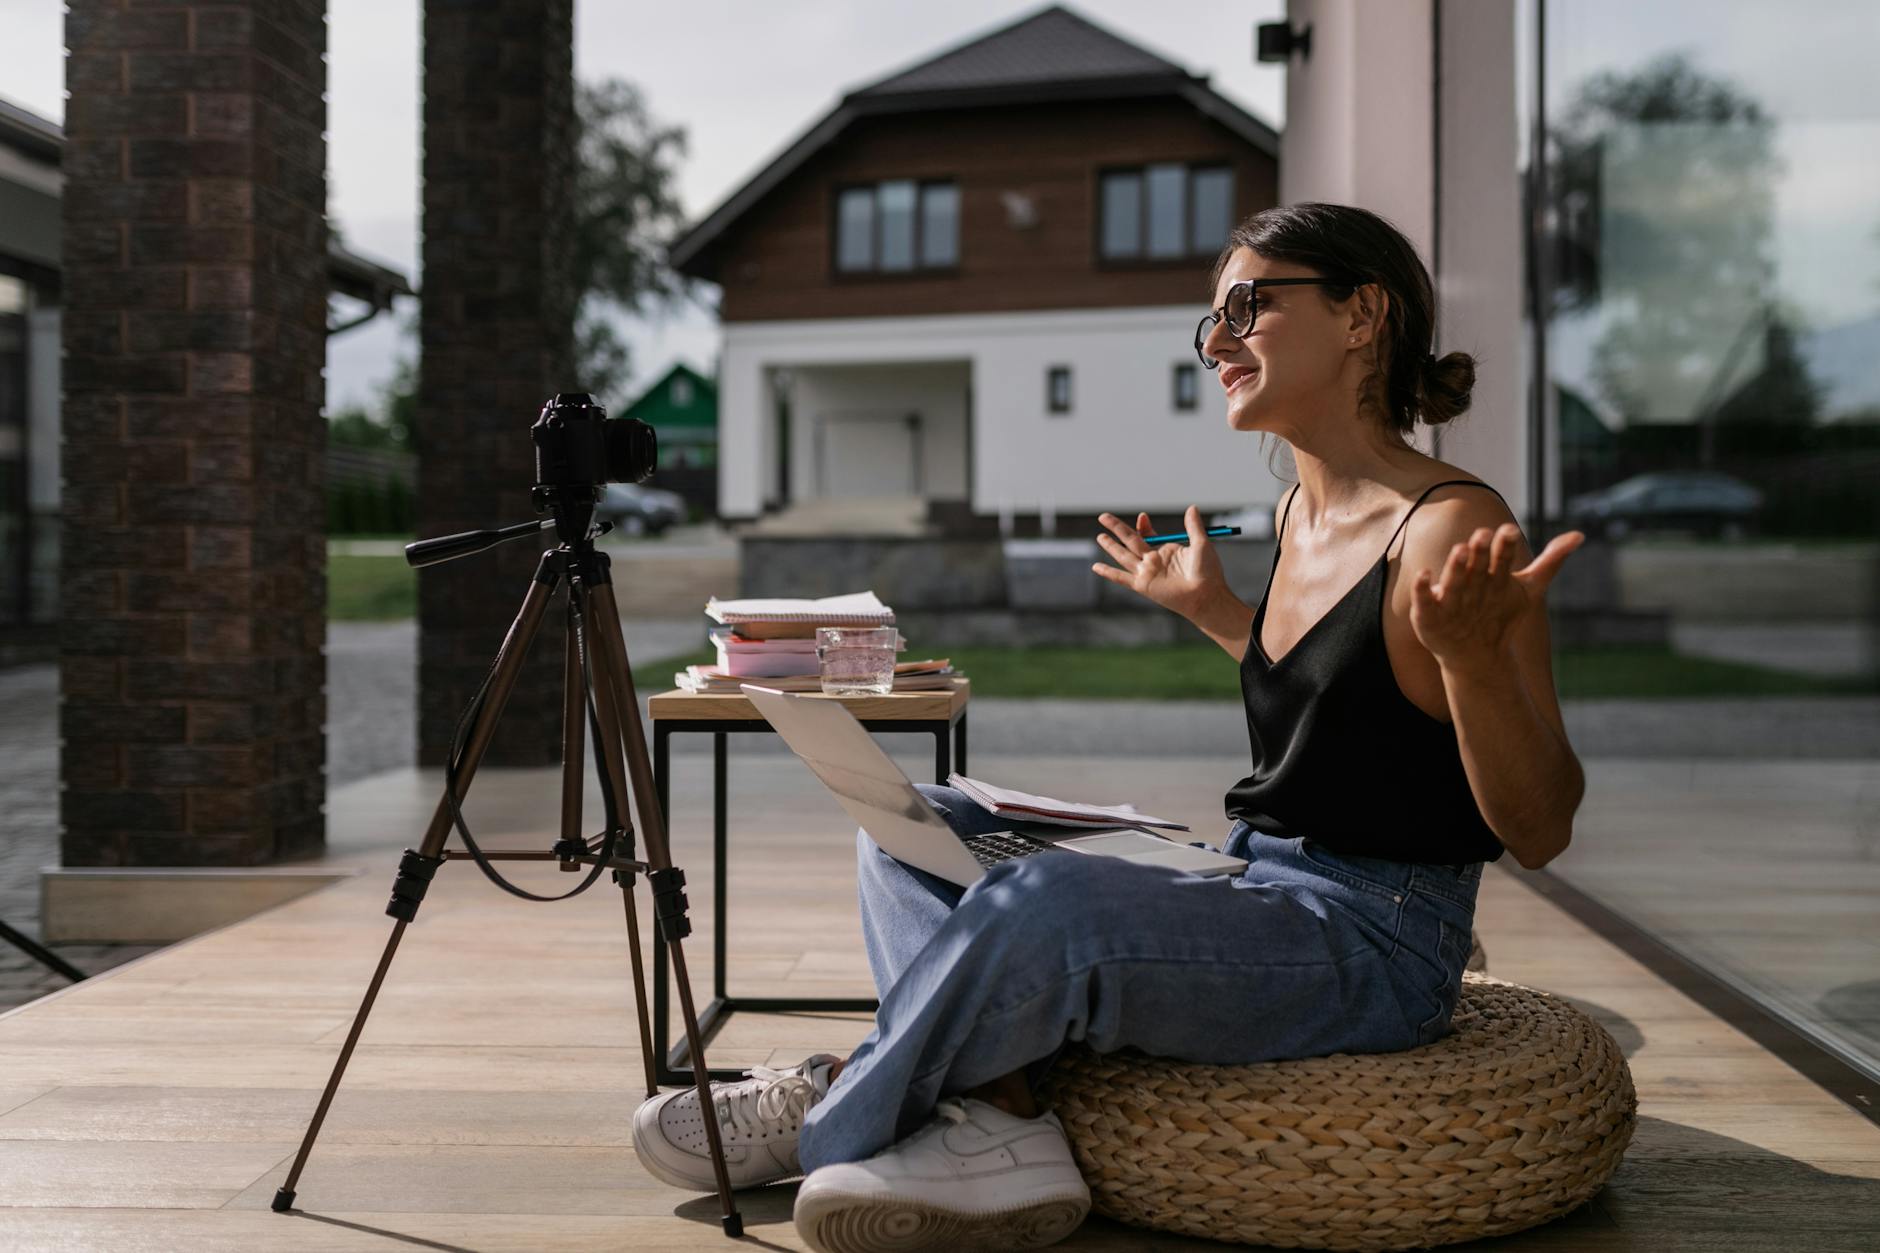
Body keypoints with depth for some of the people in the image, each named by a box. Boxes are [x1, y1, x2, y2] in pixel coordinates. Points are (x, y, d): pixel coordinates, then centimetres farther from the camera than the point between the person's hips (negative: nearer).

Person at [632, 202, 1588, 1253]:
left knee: (1043, 901, -35)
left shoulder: (1452, 530, -17)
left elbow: (1539, 831, -17)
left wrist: (1474, 655, -35)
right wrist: (1215, 611, 25)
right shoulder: (1300, 514, 9)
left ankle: (832, 1118, -6)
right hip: (1247, 887, 9)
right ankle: (1000, 1127, -16)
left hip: (1373, 944, -9)